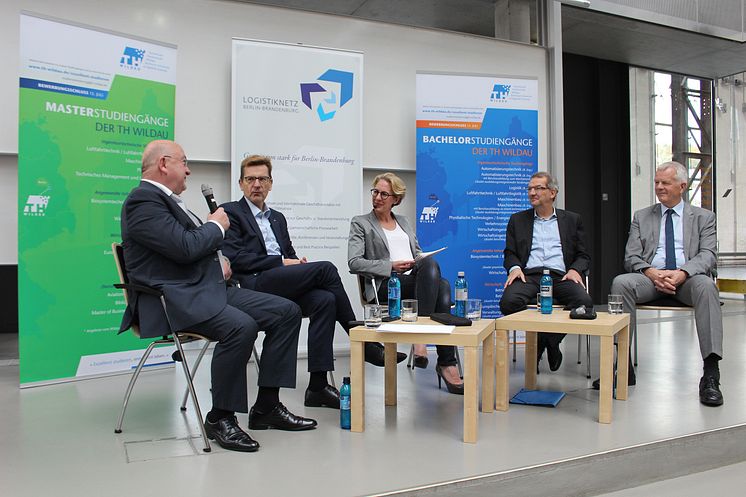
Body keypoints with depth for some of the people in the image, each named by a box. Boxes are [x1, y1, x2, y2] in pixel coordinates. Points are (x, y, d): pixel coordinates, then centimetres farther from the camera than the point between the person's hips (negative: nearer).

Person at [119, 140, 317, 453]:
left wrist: (218, 267, 10)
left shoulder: (166, 200, 23)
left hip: (209, 288, 10)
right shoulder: (142, 201, -9)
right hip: (175, 298, -10)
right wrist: (216, 225, -3)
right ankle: (220, 417, -14)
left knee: (287, 312, -2)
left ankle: (266, 406, 2)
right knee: (241, 327, -35)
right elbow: (185, 248, -21)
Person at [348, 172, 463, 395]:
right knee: (431, 265, -34)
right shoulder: (360, 223, 13)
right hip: (385, 286, -4)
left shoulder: (403, 222, 29)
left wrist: (420, 263, 0)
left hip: (416, 281, 5)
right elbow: (354, 263, -2)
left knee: (442, 285, -33)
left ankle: (447, 363, -34)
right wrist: (391, 266, -12)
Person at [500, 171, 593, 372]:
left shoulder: (572, 220, 20)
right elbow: (510, 253, 15)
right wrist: (515, 267, -8)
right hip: (529, 275, 0)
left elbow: (583, 256, 15)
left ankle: (547, 340, -7)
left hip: (560, 276, 0)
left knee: (584, 302, -31)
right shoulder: (517, 220, 21)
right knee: (509, 302, -32)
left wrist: (575, 270, -7)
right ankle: (550, 343, -9)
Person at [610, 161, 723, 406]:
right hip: (650, 276, 1)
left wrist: (683, 273, -20)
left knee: (706, 286, -36)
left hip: (687, 278, -1)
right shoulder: (641, 216, 19)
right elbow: (631, 257, 9)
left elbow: (708, 255, 2)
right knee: (620, 283, -31)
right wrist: (651, 272, -14)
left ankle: (711, 374, -37)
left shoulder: (704, 217, 17)